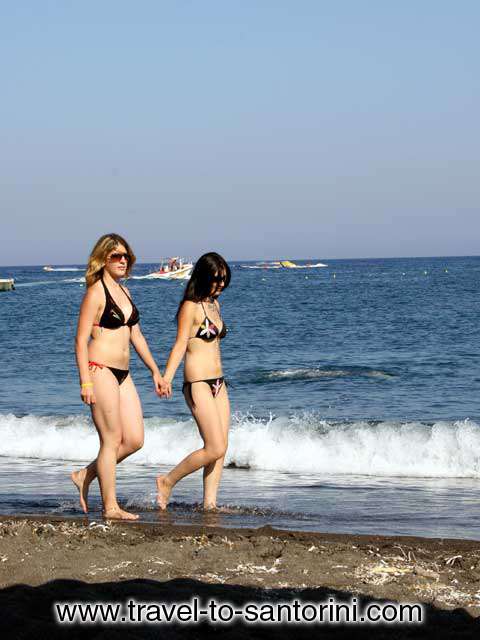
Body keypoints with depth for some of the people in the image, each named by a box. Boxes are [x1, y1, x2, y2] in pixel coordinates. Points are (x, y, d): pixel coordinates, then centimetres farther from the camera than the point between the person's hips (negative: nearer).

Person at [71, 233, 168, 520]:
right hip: (100, 370, -8)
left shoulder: (124, 292, 16)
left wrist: (155, 371, 21)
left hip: (122, 374, 8)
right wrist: (85, 382, -17)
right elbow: (81, 340, -11)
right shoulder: (96, 292, -8)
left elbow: (136, 336, 22)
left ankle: (85, 475, 20)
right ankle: (111, 507, 3)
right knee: (112, 440, -5)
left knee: (135, 440, 4)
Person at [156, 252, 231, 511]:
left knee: (221, 448, 3)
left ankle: (210, 502, 6)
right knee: (215, 449, -11)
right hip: (198, 384, -8)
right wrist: (166, 378, -28)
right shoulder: (190, 307, -10)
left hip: (218, 383, 8)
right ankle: (167, 481, 4)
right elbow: (180, 344, -17)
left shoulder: (214, 304, 15)